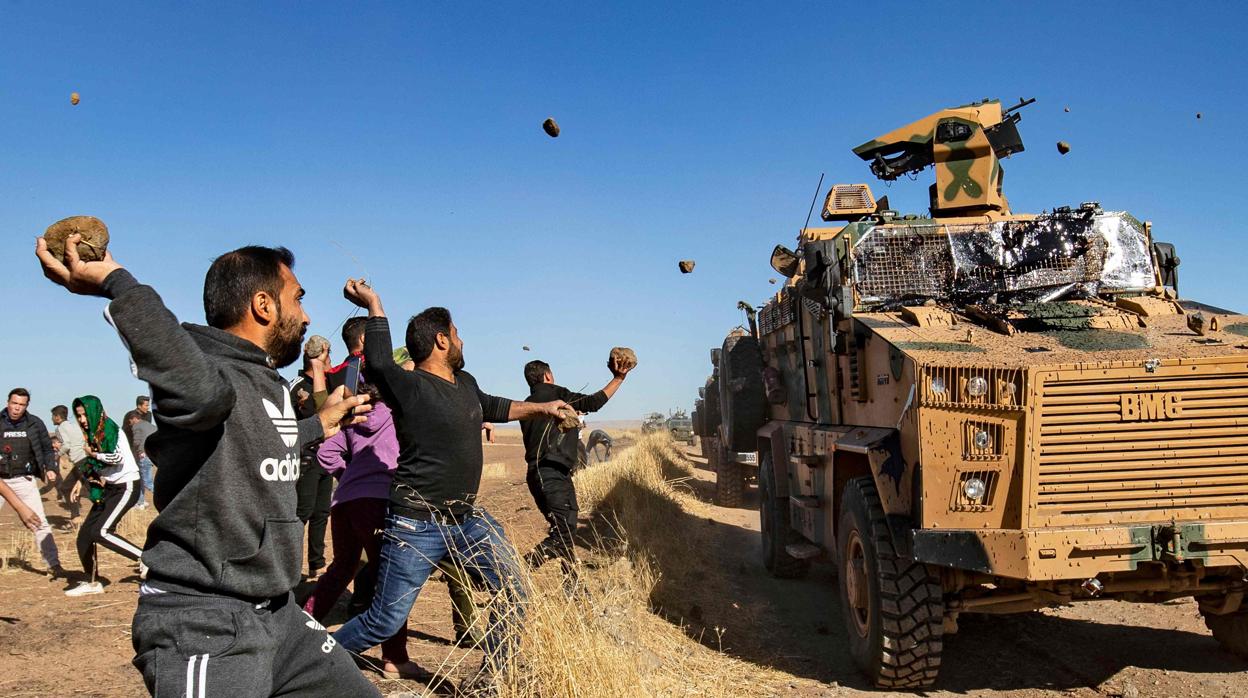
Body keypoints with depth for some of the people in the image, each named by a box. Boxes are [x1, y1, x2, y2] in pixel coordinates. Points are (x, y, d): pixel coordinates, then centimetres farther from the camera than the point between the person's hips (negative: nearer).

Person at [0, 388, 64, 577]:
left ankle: (53, 563, -1)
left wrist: (49, 468, -5)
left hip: (24, 480, 0)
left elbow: (47, 448, 10)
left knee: (40, 523, -5)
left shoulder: (35, 424, 1)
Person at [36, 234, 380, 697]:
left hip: (276, 612, 10)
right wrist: (115, 282, -42)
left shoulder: (271, 383, 11)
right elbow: (201, 390, -45)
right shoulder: (212, 376, -18)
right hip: (204, 624, -9)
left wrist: (319, 425, 43)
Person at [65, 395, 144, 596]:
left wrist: (93, 453, -13)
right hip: (108, 488, 9)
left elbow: (117, 458, -27)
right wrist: (81, 481, 12)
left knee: (100, 532, -21)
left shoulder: (109, 428, -14)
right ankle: (91, 582, 20)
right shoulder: (92, 432, 10)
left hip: (126, 486, -9)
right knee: (85, 534, 6)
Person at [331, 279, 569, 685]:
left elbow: (491, 407, 28)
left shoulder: (465, 383, 11)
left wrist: (541, 408, 32)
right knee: (385, 623, 0)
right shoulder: (408, 388, -14)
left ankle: (492, 678, 19)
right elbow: (378, 362, -25)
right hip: (417, 525, -8)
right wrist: (374, 306, -17)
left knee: (512, 590, 6)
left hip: (467, 519, 8)